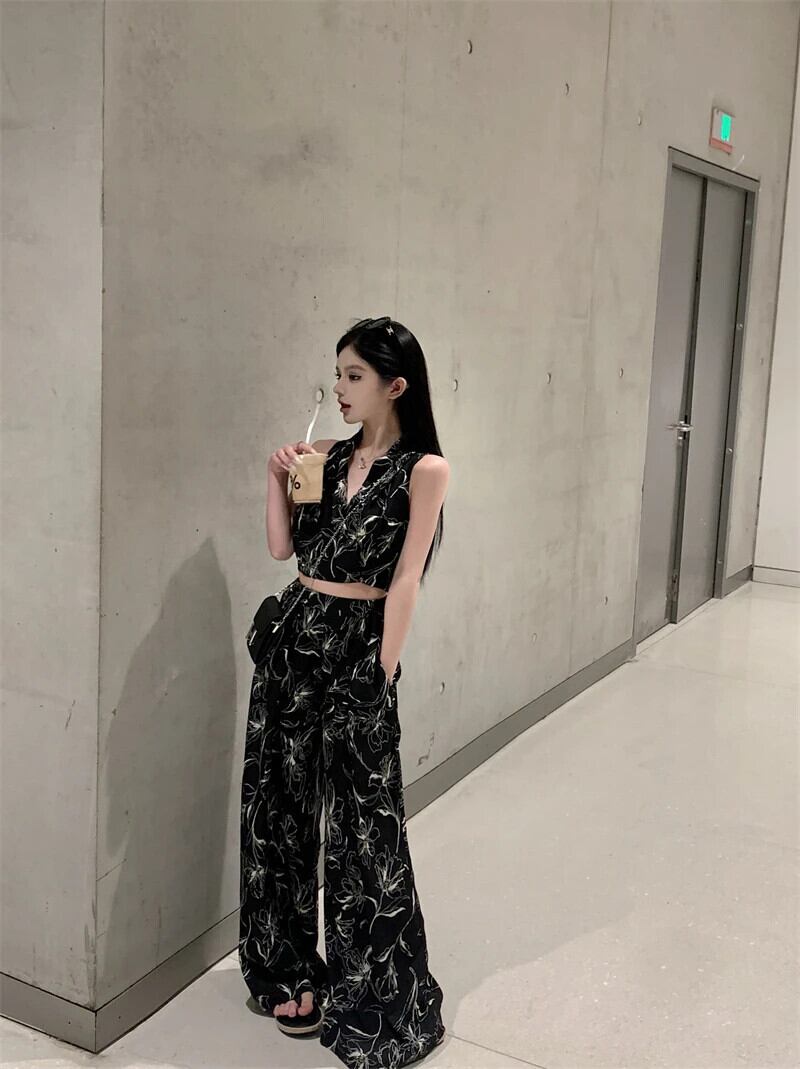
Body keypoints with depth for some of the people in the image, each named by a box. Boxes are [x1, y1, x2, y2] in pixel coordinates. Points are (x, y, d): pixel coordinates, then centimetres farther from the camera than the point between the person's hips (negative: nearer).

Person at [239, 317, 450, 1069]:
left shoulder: (424, 470, -9)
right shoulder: (327, 455, 8)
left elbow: (404, 581, -11)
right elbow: (282, 547, 8)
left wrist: (383, 674, -12)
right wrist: (277, 479, -4)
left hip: (355, 647, -6)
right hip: (293, 638, 6)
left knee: (359, 822, 5)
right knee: (282, 805, 14)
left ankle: (369, 1000, 23)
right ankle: (292, 967, 35)